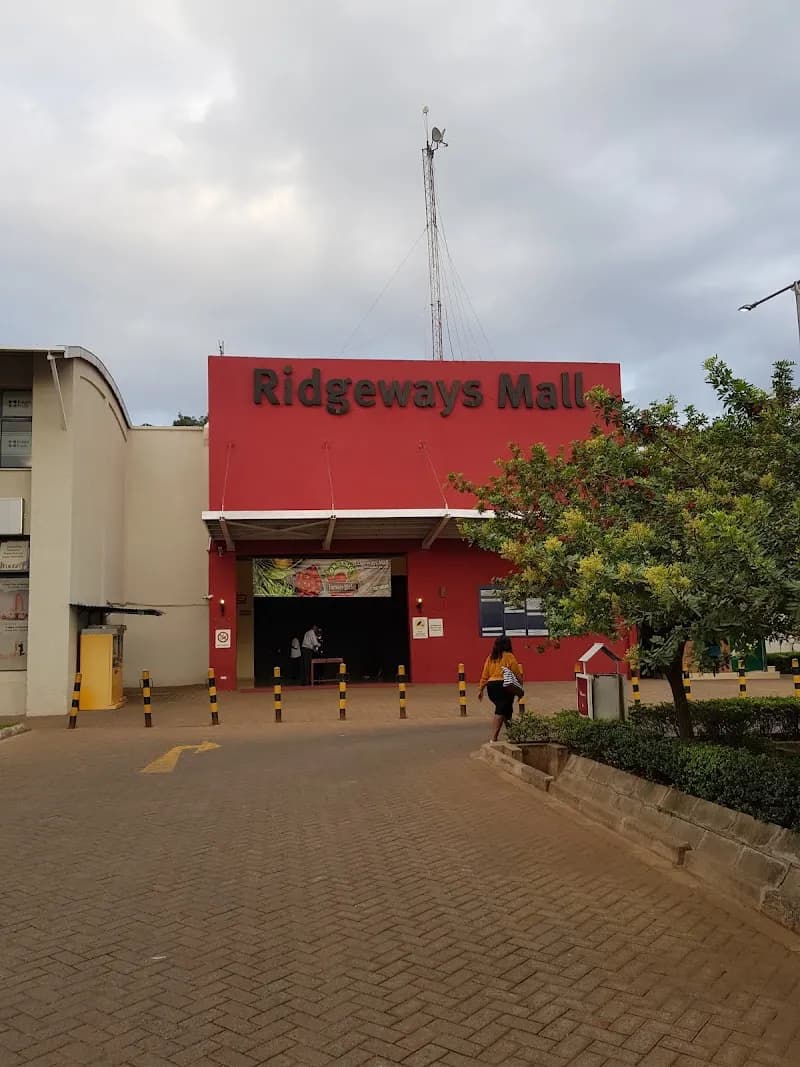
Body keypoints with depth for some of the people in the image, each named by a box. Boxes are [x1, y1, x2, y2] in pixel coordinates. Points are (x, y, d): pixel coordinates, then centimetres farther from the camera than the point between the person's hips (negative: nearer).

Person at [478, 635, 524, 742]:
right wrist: (520, 687, 9)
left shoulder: (490, 657, 11)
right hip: (504, 686, -6)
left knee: (506, 710, 20)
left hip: (491, 686, 6)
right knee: (500, 712, -6)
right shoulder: (509, 656, -2)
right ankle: (493, 738, -15)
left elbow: (485, 675, 11)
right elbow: (517, 674, -2)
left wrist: (481, 689, 14)